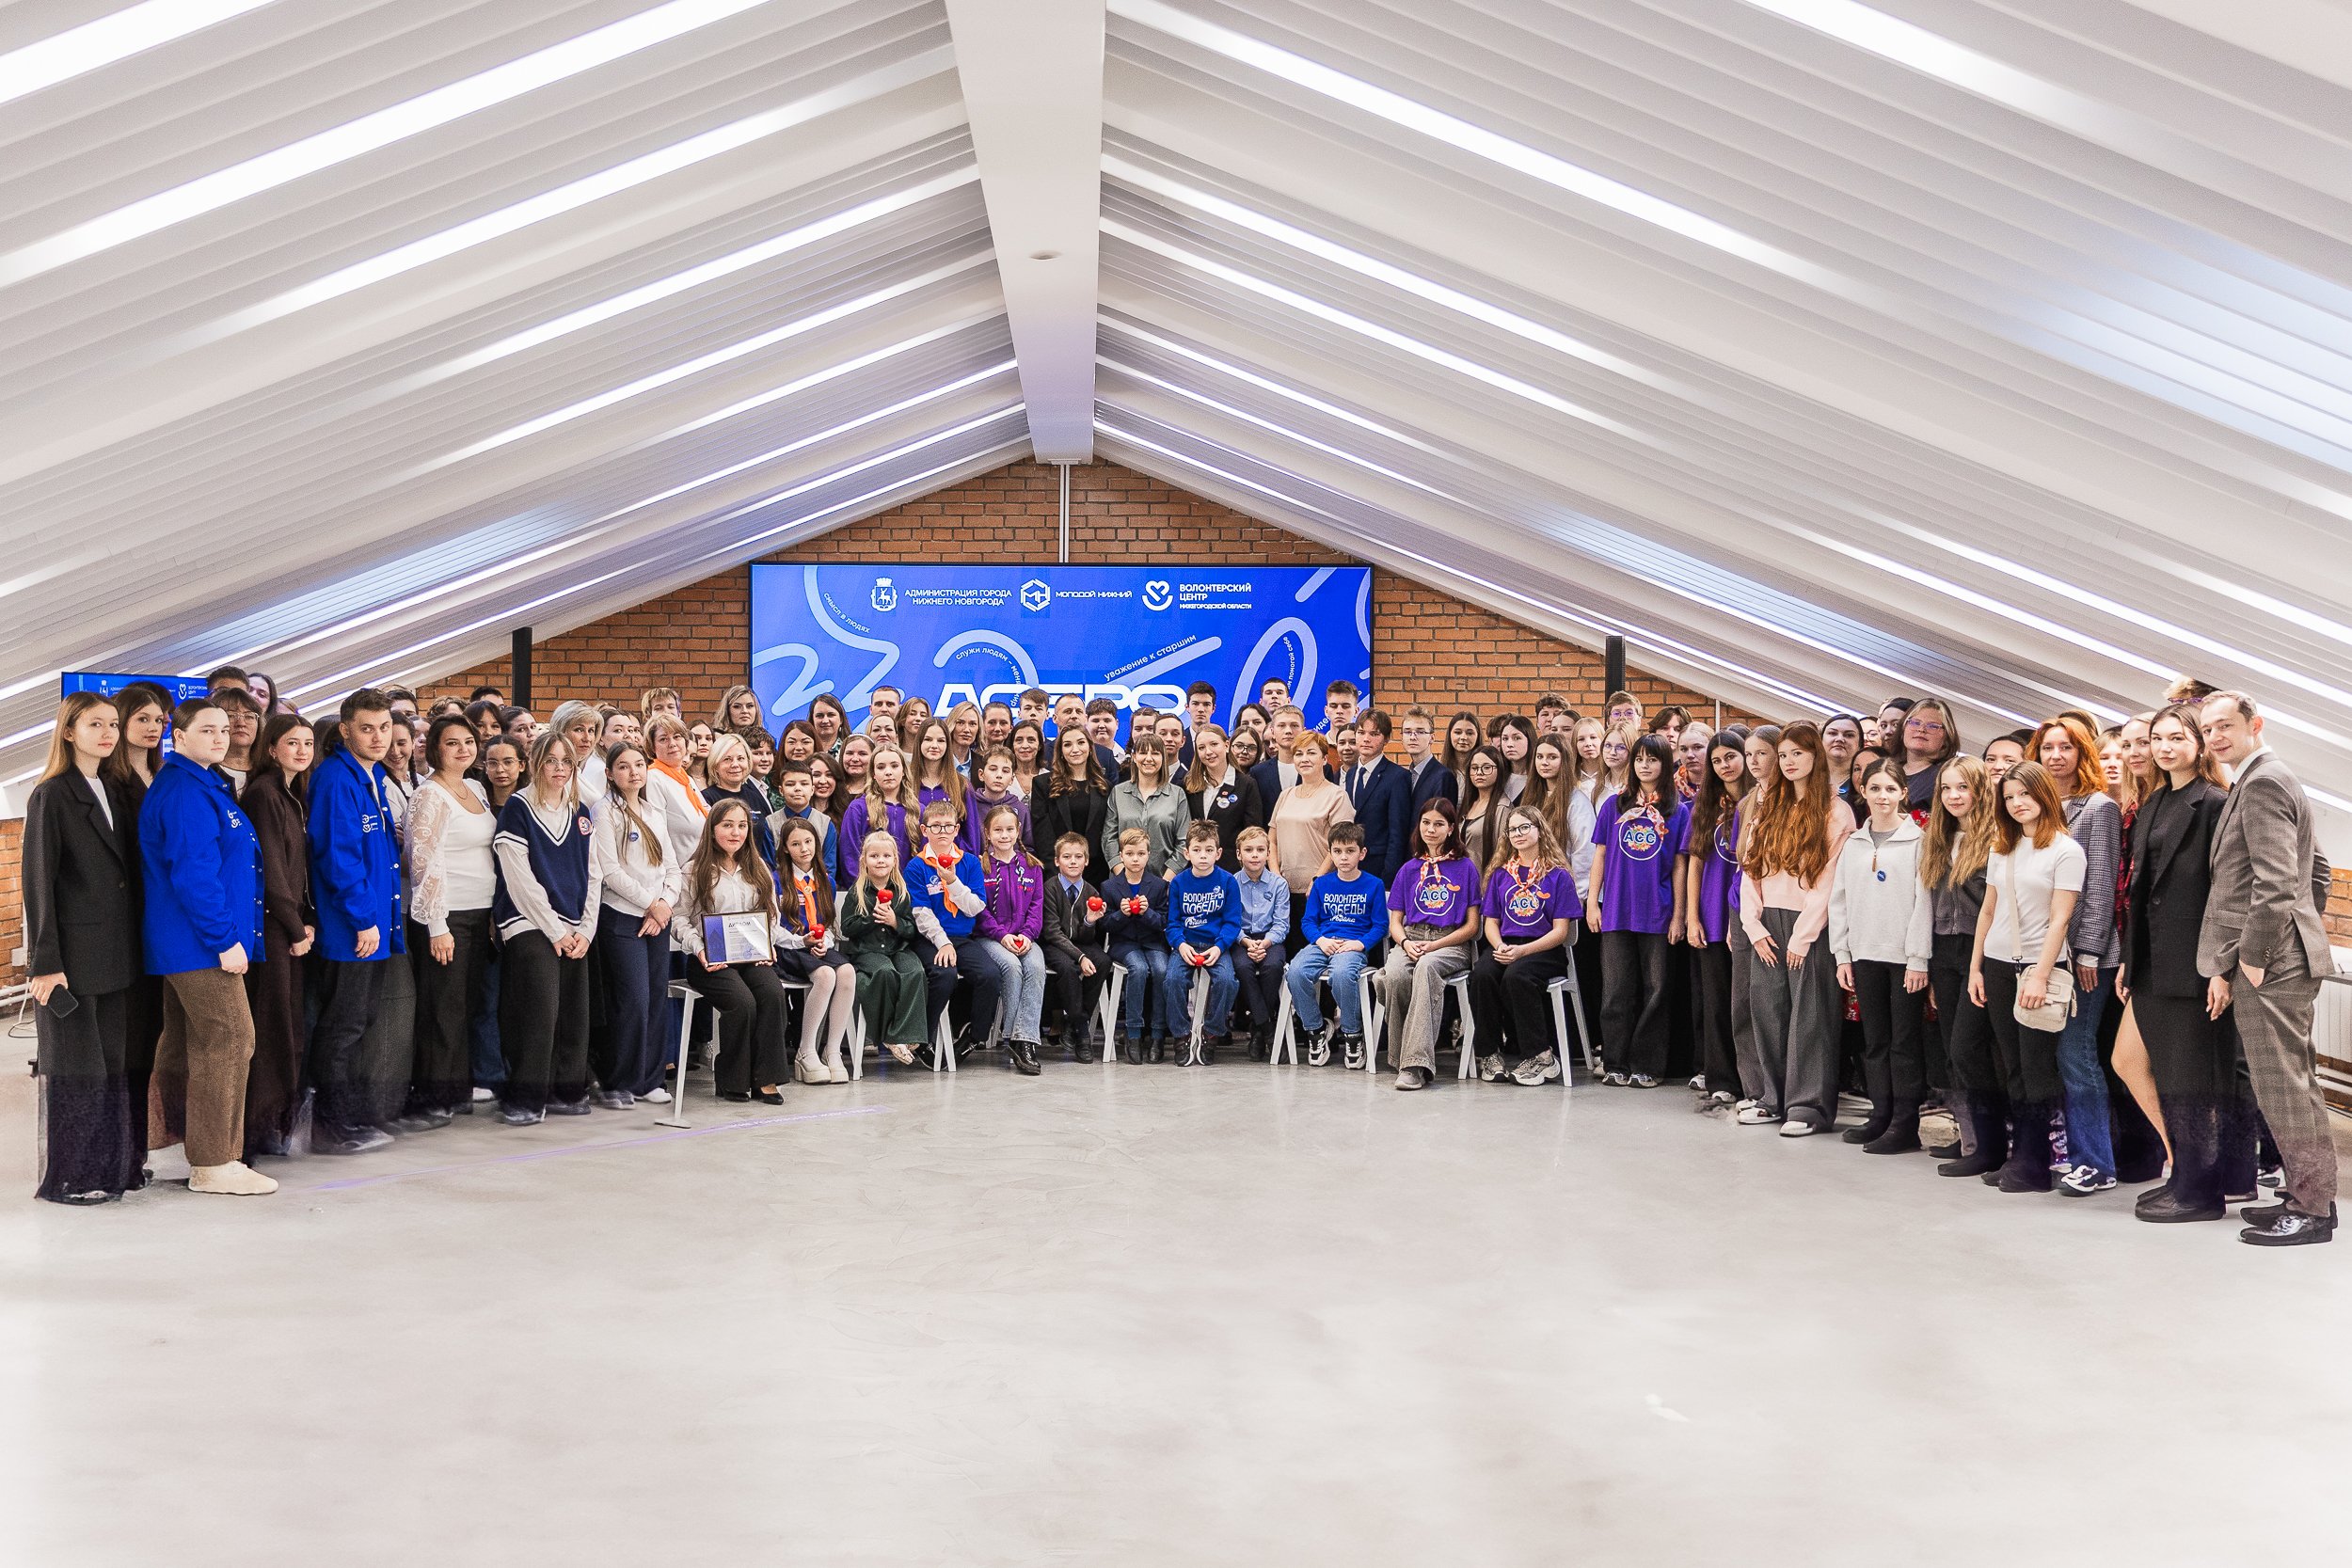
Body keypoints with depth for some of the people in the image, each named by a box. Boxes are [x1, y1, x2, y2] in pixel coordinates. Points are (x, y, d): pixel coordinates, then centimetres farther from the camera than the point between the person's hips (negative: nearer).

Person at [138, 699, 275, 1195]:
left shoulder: (200, 787, 18)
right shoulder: (186, 794, -16)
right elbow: (194, 874, -22)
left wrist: (226, 934, 21)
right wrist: (225, 938, -21)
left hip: (187, 945, 10)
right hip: (203, 945, -10)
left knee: (185, 1048, 14)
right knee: (228, 1042, -7)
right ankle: (214, 1164, -2)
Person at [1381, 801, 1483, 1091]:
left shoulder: (1465, 867, 8)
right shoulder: (1409, 869, 18)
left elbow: (1472, 926, 4)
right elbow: (1395, 921, 16)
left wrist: (1434, 946, -10)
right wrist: (1406, 943, -7)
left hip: (1451, 944, -3)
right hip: (1410, 939, 3)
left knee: (1426, 966, -39)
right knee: (1395, 973, -34)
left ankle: (1417, 1063, -45)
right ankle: (1403, 1057, -22)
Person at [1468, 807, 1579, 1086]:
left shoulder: (1558, 875, 3)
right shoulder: (1500, 875, 16)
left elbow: (1560, 930, -3)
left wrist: (1522, 951, -16)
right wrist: (1500, 947, -9)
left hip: (1545, 949, -4)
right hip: (1504, 947, 4)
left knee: (1516, 976, -36)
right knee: (1481, 974, -30)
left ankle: (1540, 1056, -24)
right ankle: (1491, 1054, -19)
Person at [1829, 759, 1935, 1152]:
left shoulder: (1917, 840, -4)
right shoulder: (1854, 843, 11)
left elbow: (1924, 902, -8)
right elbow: (1839, 901, 12)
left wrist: (1918, 959, -12)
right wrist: (1842, 955, 7)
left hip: (1904, 956, -5)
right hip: (1865, 955, 5)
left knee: (1905, 1042, 0)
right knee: (1874, 1041, 10)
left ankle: (1905, 1124, 5)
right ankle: (1881, 1115, 18)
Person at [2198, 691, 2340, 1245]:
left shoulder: (2261, 783, -14)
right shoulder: (2270, 779, 18)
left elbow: (2276, 882, -21)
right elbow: (2302, 867, 25)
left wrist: (2251, 959, -17)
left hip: (2271, 965, -11)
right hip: (2282, 959, 11)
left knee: (2283, 1086, -5)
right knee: (2292, 1084, 15)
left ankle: (2311, 1210, 2)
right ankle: (2308, 1195, 23)